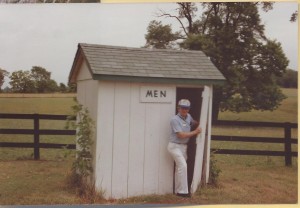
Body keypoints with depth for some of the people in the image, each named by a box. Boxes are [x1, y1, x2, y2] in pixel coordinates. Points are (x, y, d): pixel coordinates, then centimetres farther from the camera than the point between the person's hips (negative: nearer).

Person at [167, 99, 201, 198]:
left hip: (184, 146, 8)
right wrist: (195, 132, -13)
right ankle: (182, 191, -14)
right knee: (183, 165, -18)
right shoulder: (175, 119, -15)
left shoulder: (188, 117, 6)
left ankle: (178, 190, 19)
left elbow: (194, 122, 29)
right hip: (175, 146, -8)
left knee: (180, 167, 11)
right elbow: (181, 135, -21)